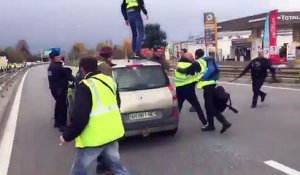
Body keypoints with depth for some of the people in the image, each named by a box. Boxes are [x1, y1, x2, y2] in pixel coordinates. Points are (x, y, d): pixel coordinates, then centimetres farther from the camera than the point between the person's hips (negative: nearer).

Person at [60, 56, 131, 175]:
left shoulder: (85, 86, -16)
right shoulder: (109, 80, 6)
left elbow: (81, 118, -21)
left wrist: (67, 136, -10)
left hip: (94, 137, -7)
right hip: (112, 132, 7)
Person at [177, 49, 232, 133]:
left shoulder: (197, 63, -2)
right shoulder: (207, 61, 21)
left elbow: (187, 71, 0)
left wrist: (179, 69, 16)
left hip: (207, 86, -8)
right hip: (212, 84, 9)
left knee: (210, 107, -6)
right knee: (209, 106, 16)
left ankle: (224, 122, -13)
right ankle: (211, 125, 21)